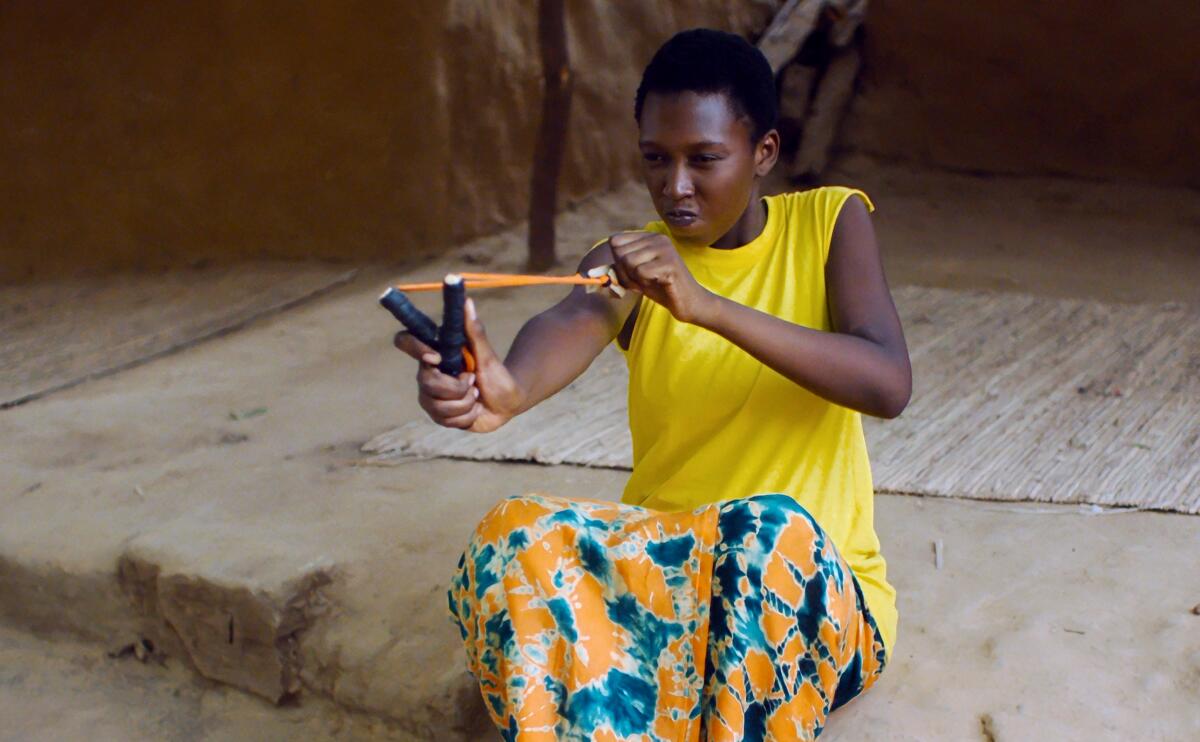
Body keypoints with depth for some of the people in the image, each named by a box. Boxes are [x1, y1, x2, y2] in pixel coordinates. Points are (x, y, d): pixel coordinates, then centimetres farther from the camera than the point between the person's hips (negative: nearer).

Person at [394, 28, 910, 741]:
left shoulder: (830, 223, -3)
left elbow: (890, 382, -20)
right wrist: (509, 388, -51)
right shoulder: (627, 260, 0)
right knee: (518, 535, -26)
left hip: (816, 593, -2)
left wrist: (707, 304, -32)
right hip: (665, 575, 2)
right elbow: (574, 321, -26)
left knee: (772, 529, -36)